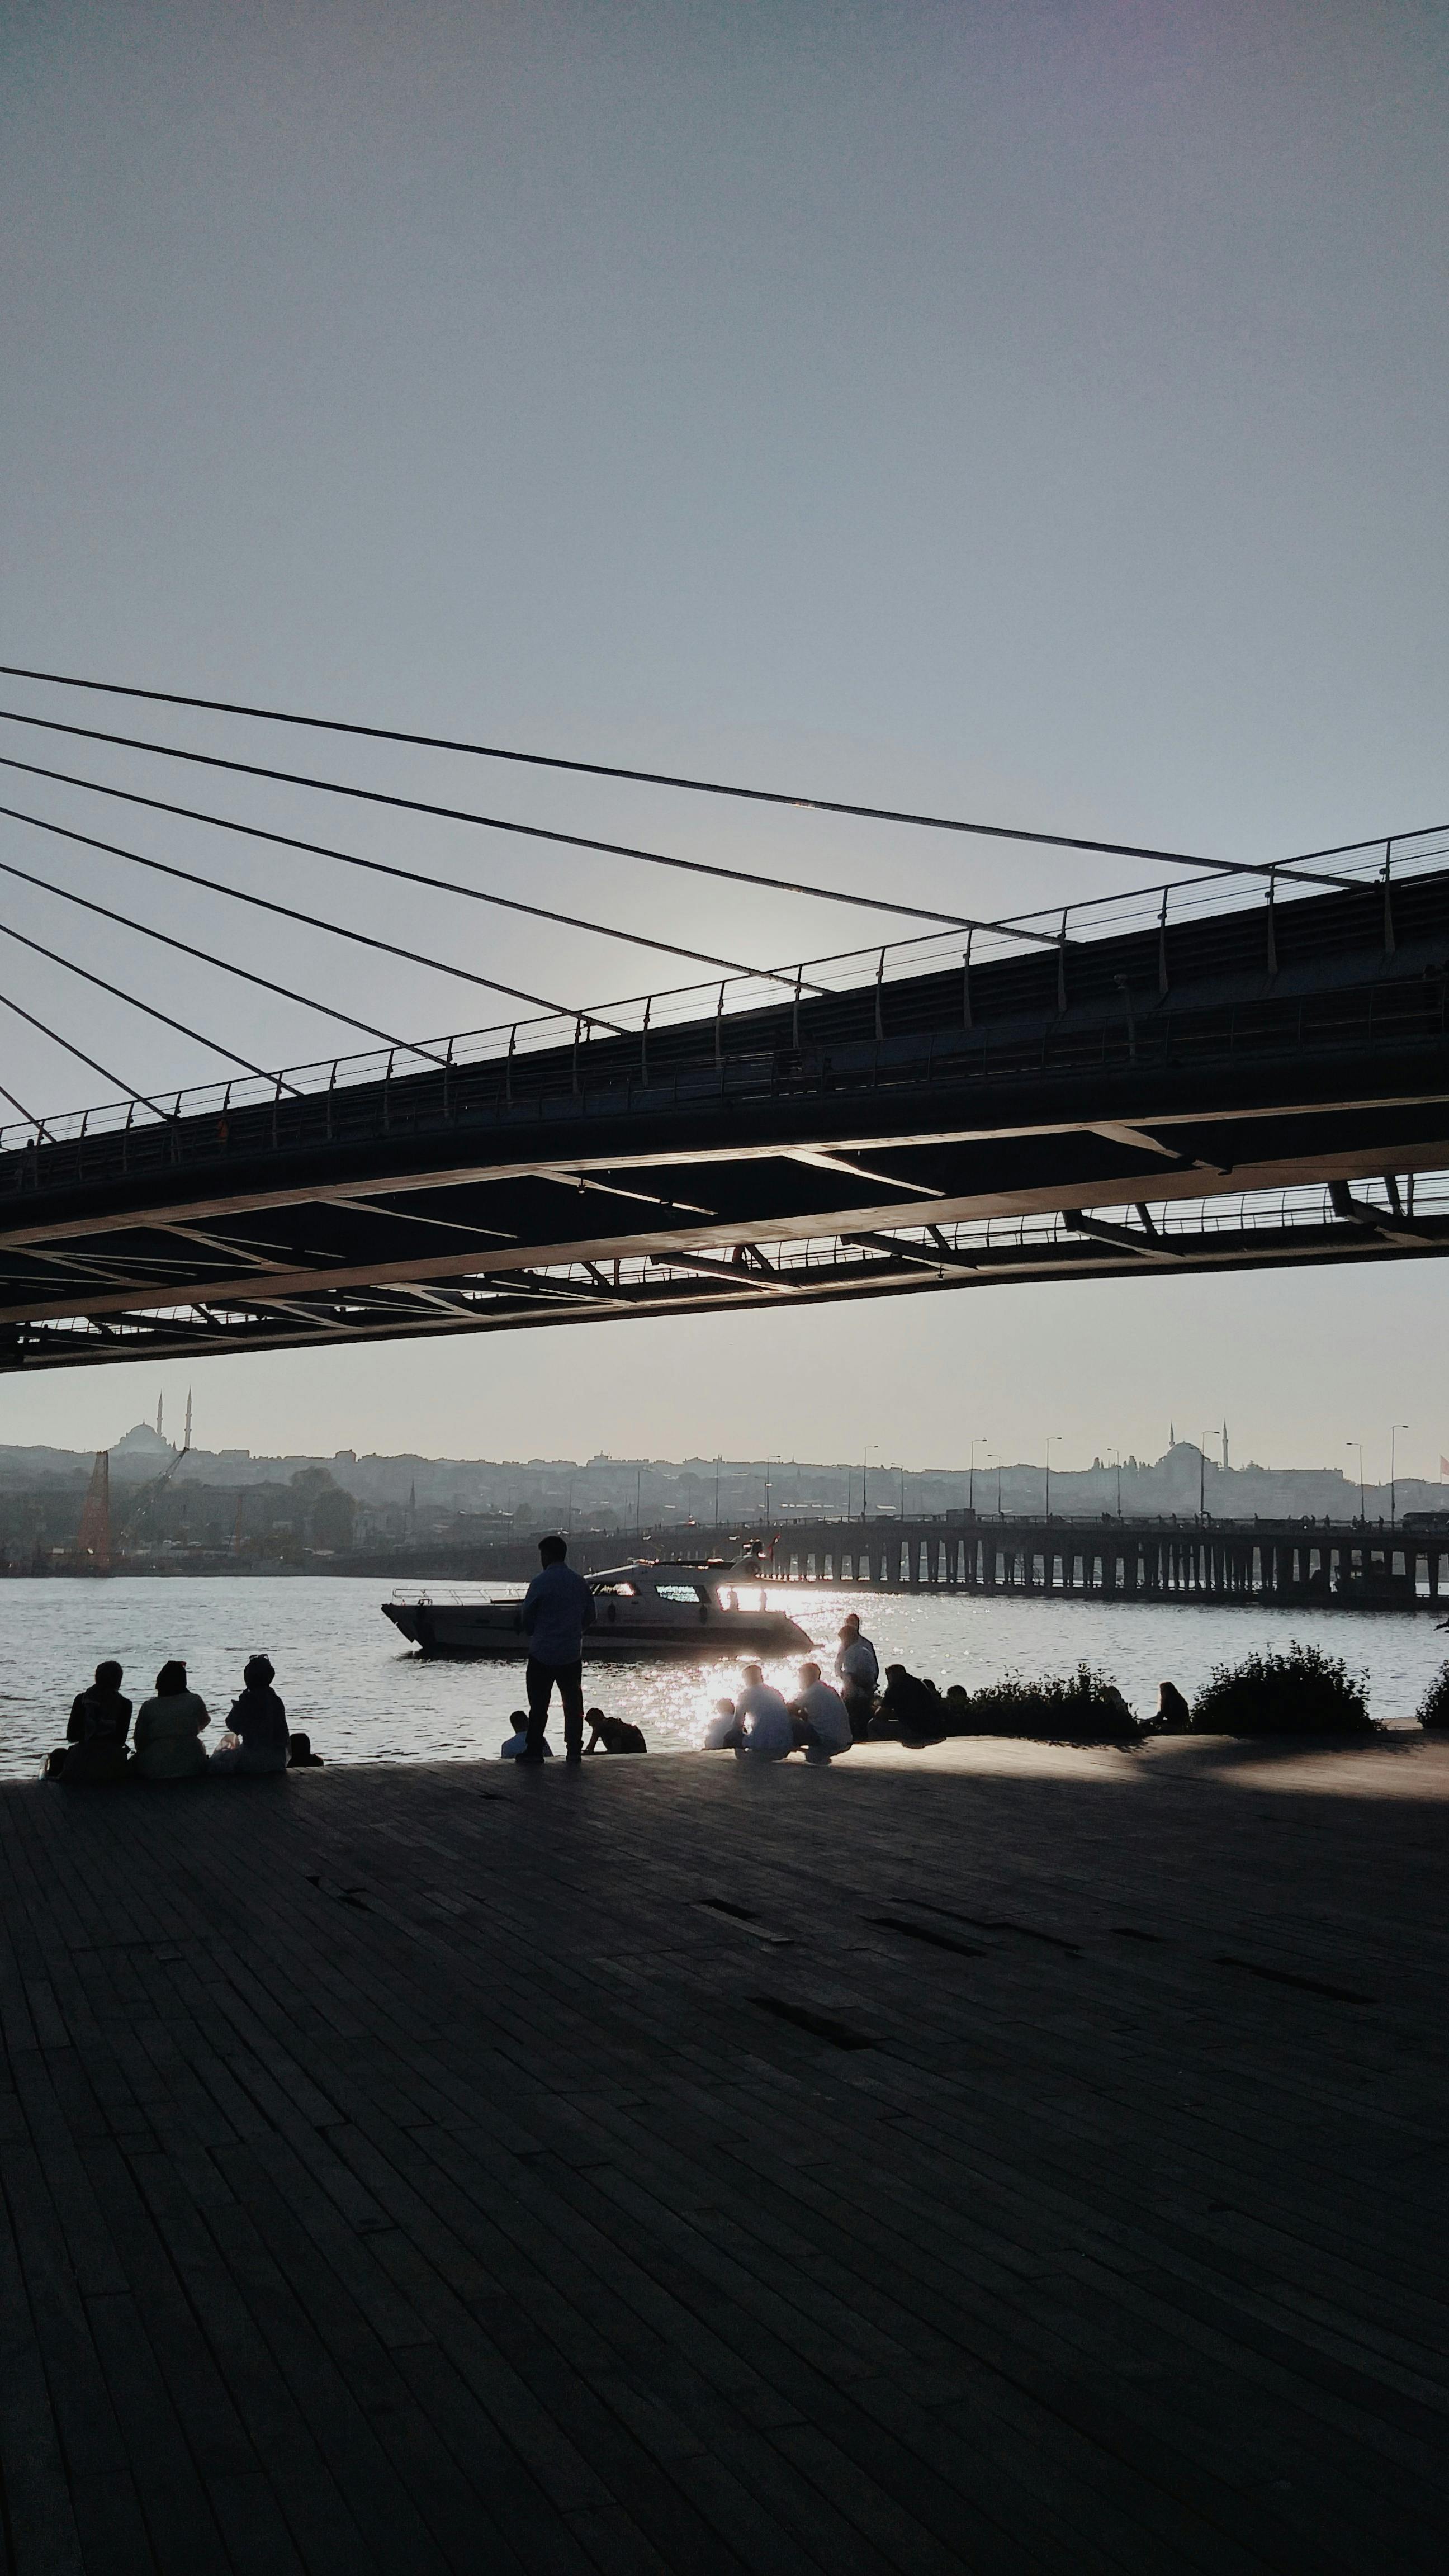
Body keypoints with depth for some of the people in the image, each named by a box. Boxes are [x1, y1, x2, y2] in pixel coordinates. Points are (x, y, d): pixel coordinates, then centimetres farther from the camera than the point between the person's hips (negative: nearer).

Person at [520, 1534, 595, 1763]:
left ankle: (534, 1750, 5)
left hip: (543, 1653, -4)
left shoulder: (540, 1582, -12)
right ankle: (574, 1750, 10)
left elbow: (527, 1615, -6)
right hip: (572, 1654, 4)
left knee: (539, 1704, 3)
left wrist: (532, 1635, 12)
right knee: (573, 1703, 10)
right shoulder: (580, 1582, 4)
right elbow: (590, 1617, 8)